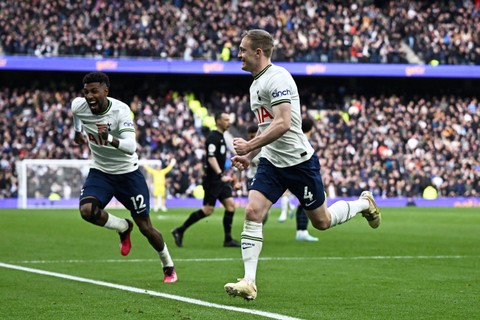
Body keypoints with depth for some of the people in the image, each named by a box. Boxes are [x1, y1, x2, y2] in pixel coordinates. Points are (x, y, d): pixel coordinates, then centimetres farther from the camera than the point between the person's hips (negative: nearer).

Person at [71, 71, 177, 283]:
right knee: (87, 210, -26)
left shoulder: (120, 110, -27)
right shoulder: (78, 106, -15)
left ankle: (168, 266, 29)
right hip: (100, 171, 3)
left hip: (128, 172, -3)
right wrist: (77, 132, 14)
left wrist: (110, 139, -57)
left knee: (145, 227, 2)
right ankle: (124, 227, 6)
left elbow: (131, 146, -41)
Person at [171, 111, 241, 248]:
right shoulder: (213, 137, -13)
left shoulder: (221, 137, 17)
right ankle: (180, 231, 0)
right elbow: (211, 158, -24)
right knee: (208, 209, -9)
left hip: (220, 179, 9)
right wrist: (221, 175, -32)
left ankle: (228, 239, 1)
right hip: (212, 179, -9)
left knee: (231, 205, 0)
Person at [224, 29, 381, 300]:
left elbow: (283, 124, -28)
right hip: (271, 162, 8)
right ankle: (249, 283, -14)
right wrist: (250, 155, 12)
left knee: (322, 221, 7)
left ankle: (364, 204, 36)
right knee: (252, 212, -12)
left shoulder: (277, 78, -18)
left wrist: (250, 146, -25)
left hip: (299, 161, -8)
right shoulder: (256, 84, 13)